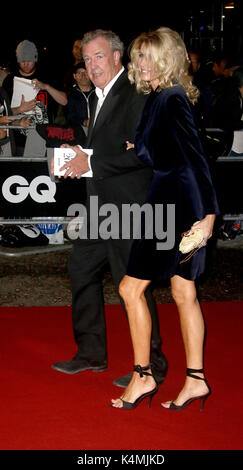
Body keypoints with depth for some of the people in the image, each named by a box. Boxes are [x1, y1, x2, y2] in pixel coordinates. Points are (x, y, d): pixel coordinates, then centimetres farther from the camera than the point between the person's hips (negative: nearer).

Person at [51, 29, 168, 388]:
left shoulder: (136, 93, -13)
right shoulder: (101, 97, 18)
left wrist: (92, 163, -19)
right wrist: (77, 159, 6)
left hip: (128, 206, -10)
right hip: (102, 205, 10)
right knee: (82, 269, 15)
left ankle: (152, 364, 9)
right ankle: (91, 353, 28)